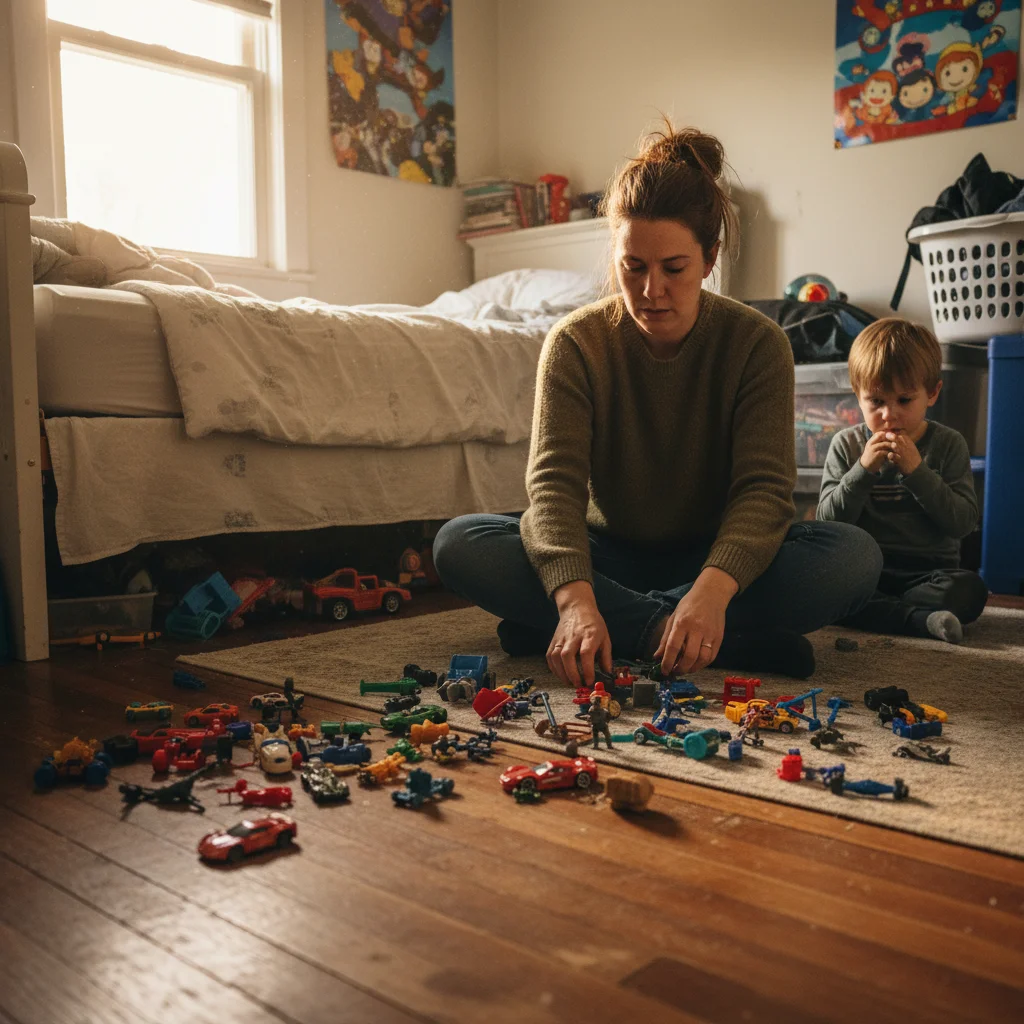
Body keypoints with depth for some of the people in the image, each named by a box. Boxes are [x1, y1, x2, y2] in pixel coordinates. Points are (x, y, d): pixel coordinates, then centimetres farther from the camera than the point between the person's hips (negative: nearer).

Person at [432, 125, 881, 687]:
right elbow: (553, 481, -22)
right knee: (459, 542, -25)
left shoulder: (756, 343, -11)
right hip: (610, 553, 1)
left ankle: (613, 627, -26)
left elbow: (764, 487, -21)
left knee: (854, 556, -28)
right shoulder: (575, 343, -11)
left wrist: (712, 589, -41)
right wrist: (575, 597, -41)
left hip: (716, 557, -1)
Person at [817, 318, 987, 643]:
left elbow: (964, 522, -6)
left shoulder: (948, 444, 4)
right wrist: (864, 470, -17)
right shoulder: (846, 445, 4)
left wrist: (917, 471, -16)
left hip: (928, 572, 0)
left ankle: (874, 612, -22)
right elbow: (828, 521, -4)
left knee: (970, 589, -30)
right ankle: (920, 619, -31)